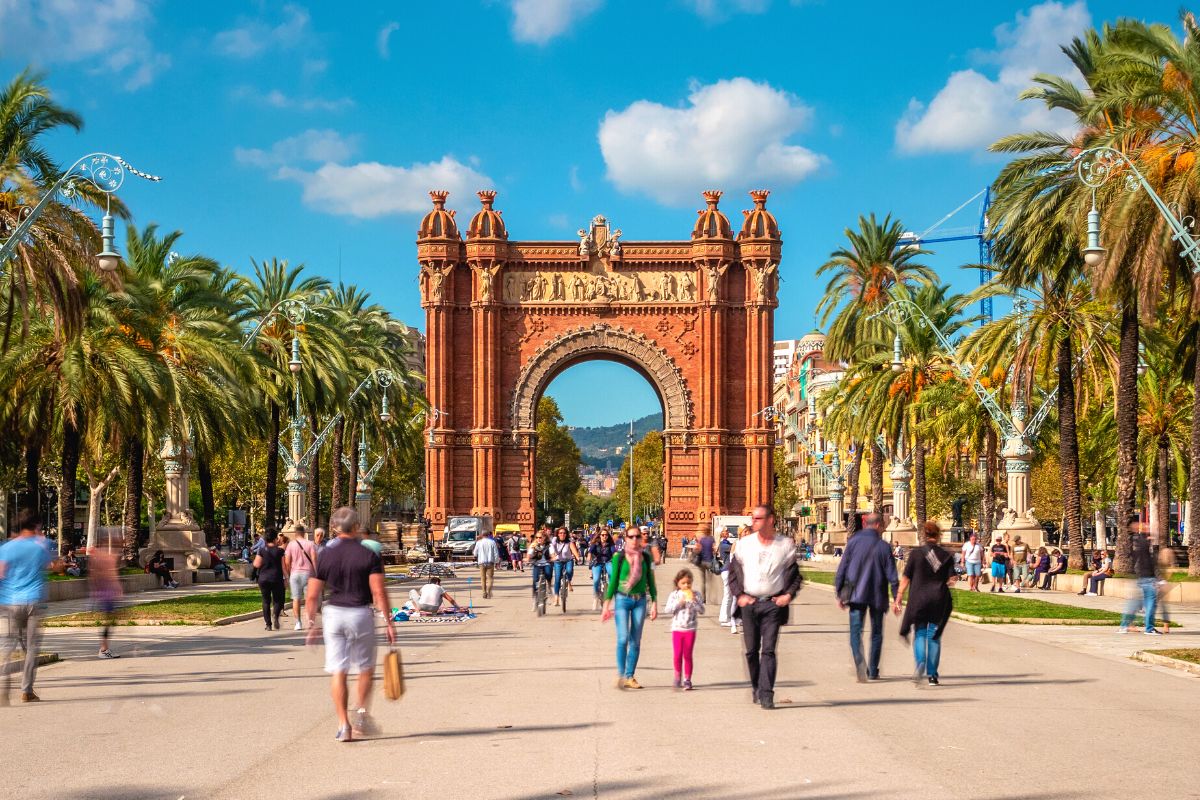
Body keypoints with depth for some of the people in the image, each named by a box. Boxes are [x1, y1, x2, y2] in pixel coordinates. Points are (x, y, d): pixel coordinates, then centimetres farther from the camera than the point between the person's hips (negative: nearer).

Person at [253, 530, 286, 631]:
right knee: (277, 600, 10)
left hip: (263, 579, 1)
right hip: (276, 579, -1)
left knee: (266, 601, 7)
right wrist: (286, 577, 4)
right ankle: (275, 614, -19)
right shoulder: (280, 551, -4)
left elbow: (256, 564, -4)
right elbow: (283, 566, -4)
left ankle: (268, 624, 2)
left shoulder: (262, 551, -2)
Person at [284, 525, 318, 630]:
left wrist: (288, 574, 10)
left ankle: (298, 623, -1)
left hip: (295, 573, 0)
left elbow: (287, 562, -1)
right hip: (308, 573, 0)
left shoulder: (291, 544, 2)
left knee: (296, 599, 3)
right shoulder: (310, 544, 1)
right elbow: (314, 559, -6)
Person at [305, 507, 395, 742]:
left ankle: (343, 725, 1)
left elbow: (312, 596, 2)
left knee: (338, 672, 4)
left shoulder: (325, 556, 2)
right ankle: (362, 714, 8)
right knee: (366, 668, 15)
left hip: (333, 614, 2)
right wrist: (388, 622, -7)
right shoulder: (369, 556, -6)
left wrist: (312, 625, 11)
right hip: (360, 614, -2)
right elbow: (379, 593, -11)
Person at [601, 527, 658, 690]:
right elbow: (613, 581, 3)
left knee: (636, 641, 4)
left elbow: (650, 581, 13)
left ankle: (630, 676, 11)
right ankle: (620, 675, -8)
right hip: (622, 599, -3)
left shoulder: (646, 557, 7)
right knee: (623, 638, -13)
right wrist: (606, 605, 1)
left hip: (640, 600, 3)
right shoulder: (619, 557, -1)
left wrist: (654, 603, 8)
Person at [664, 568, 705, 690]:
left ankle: (687, 680, 6)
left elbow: (701, 610, -7)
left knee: (688, 655, 0)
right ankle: (678, 677, 22)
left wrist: (694, 600, -18)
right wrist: (679, 602, -15)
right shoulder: (674, 595, 2)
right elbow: (668, 610, -6)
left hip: (690, 629, -1)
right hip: (677, 629, 1)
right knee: (678, 654, 3)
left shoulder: (696, 595, 1)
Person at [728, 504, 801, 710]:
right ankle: (756, 687, 24)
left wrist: (789, 594, -5)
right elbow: (733, 572, 10)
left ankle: (766, 694, -10)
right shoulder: (744, 544, 6)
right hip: (749, 603, 2)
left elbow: (795, 575, 9)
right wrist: (739, 595, -1)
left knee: (768, 650, -8)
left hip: (773, 603, -2)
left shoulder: (786, 545, 3)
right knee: (751, 650, 7)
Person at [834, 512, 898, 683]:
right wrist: (897, 598, 2)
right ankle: (873, 671, 18)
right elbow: (892, 576, -4)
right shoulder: (884, 546, -4)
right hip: (877, 596, 0)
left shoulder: (853, 542, -2)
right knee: (876, 633, 14)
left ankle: (860, 663, -27)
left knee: (855, 631, -1)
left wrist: (839, 595, 5)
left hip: (856, 595, 0)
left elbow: (842, 569, -1)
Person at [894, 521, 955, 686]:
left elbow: (905, 579, -3)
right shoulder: (946, 556, 0)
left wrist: (898, 599, 0)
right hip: (939, 600, 1)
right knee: (934, 637, 10)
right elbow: (951, 580, -6)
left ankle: (920, 664, -17)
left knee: (919, 634, 9)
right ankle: (932, 675, 12)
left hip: (918, 599, -1)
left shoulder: (915, 553, -3)